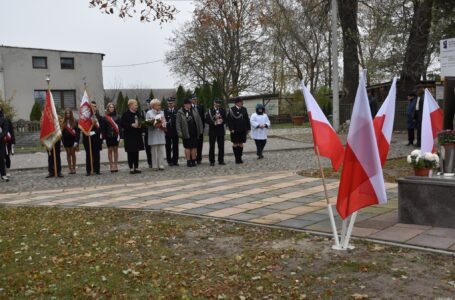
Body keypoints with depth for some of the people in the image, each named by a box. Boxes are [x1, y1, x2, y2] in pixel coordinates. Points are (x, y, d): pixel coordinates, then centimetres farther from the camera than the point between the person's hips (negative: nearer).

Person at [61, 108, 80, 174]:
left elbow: (78, 132, -6)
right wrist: (62, 140, -6)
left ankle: (74, 168, 9)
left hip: (73, 139, -2)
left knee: (73, 153, 3)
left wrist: (76, 141, -13)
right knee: (68, 154, 7)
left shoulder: (75, 122, -3)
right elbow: (62, 132, 1)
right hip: (66, 140, 2)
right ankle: (70, 168, 11)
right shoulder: (63, 123, 2)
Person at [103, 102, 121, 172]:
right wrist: (104, 137, -8)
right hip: (109, 136, -1)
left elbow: (119, 127, 3)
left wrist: (119, 135, -6)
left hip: (115, 136, 1)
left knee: (115, 150, 5)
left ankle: (115, 165, 11)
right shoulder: (105, 118, 0)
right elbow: (103, 128, -1)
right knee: (110, 150, 4)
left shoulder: (116, 117, 5)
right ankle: (111, 165, 8)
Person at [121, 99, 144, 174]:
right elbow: (122, 124, -12)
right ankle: (131, 168, 4)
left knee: (136, 152, 8)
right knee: (130, 152, -2)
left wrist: (140, 125, 1)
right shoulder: (126, 114, -8)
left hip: (137, 136, 6)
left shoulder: (137, 114, 11)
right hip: (129, 136, -6)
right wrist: (131, 125, -19)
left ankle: (136, 167, 14)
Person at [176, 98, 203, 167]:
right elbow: (178, 123, -4)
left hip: (195, 133, 3)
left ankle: (193, 161, 13)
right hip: (186, 133, -3)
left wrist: (200, 130, 7)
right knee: (187, 147, 2)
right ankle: (188, 161, 9)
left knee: (194, 147, 5)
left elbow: (199, 121, 12)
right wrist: (179, 133, -9)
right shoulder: (180, 113, -3)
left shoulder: (195, 111, 9)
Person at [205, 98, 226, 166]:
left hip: (221, 130, 3)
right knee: (212, 147, 0)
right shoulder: (210, 110, 0)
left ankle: (221, 160, 12)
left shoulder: (222, 110, 11)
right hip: (212, 130, -3)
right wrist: (214, 123, -18)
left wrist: (222, 121, -10)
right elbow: (207, 120, -6)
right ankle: (212, 161, 6)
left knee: (221, 146, 3)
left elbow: (225, 119, 11)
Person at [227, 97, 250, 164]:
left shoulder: (244, 109, 9)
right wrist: (231, 129, -16)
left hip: (242, 130, 5)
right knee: (235, 144, 2)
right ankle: (236, 158, 9)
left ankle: (240, 158, 15)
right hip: (235, 130, -5)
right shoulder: (232, 110, -6)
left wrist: (248, 128, 8)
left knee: (241, 144, 7)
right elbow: (229, 120, -10)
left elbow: (247, 119, 12)